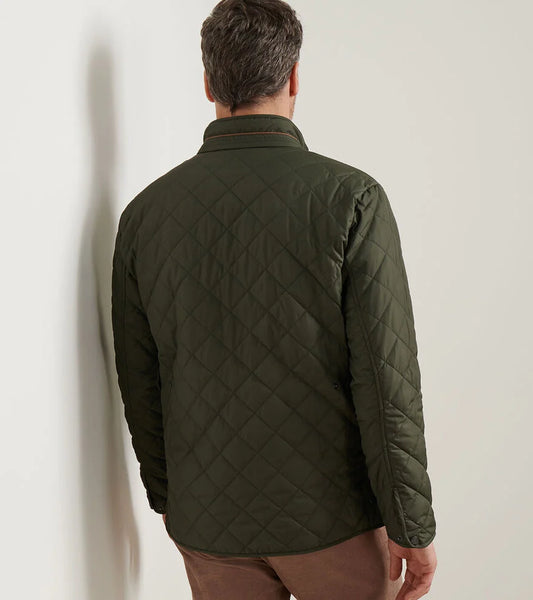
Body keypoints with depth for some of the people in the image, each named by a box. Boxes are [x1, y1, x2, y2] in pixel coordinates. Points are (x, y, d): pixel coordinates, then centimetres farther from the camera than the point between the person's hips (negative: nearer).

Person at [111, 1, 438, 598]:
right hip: (333, 516, -3)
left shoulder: (143, 212, -4)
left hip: (206, 522, 3)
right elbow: (387, 385, -17)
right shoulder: (351, 198, -15)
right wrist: (413, 526, -6)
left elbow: (138, 382, 3)